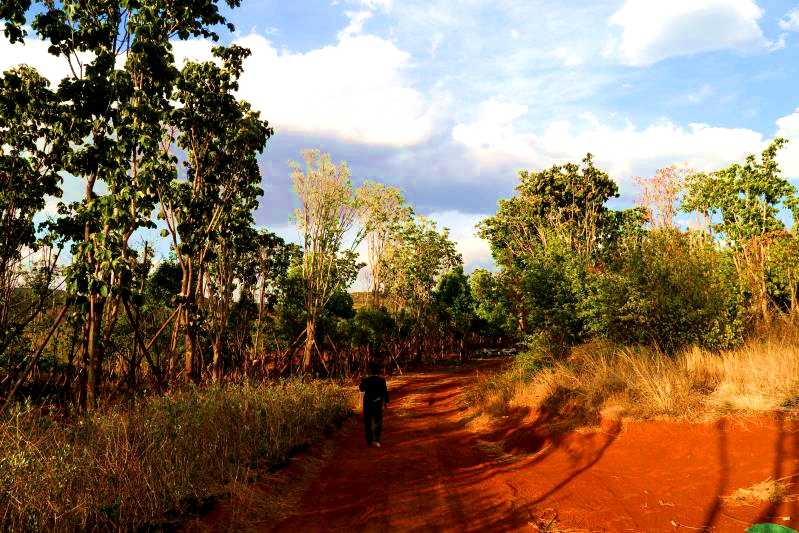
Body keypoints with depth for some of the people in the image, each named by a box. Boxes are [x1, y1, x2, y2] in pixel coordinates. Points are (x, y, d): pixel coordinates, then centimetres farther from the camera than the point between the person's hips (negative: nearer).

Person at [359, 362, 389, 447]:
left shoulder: (366, 379, -13)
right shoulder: (381, 380, -11)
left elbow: (362, 389, 3)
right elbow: (385, 391, -6)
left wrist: (362, 382, 20)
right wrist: (386, 401, 8)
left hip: (367, 402, 0)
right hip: (378, 403, 0)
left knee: (367, 421, 14)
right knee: (378, 422, 11)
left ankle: (369, 441, 19)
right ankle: (377, 440, -6)